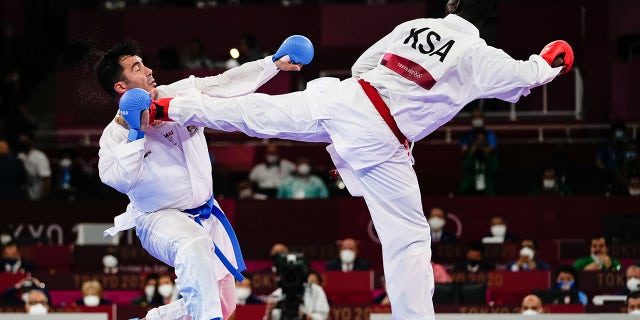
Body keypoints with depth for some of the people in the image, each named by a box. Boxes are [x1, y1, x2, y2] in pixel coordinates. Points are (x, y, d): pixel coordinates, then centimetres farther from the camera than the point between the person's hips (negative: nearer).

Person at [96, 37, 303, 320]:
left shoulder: (180, 93, -4)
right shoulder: (115, 134, -15)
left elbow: (228, 83, 2)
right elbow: (120, 180, -30)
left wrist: (274, 63, -1)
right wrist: (135, 133, -30)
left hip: (206, 215, 6)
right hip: (159, 220, -6)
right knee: (194, 245, -42)